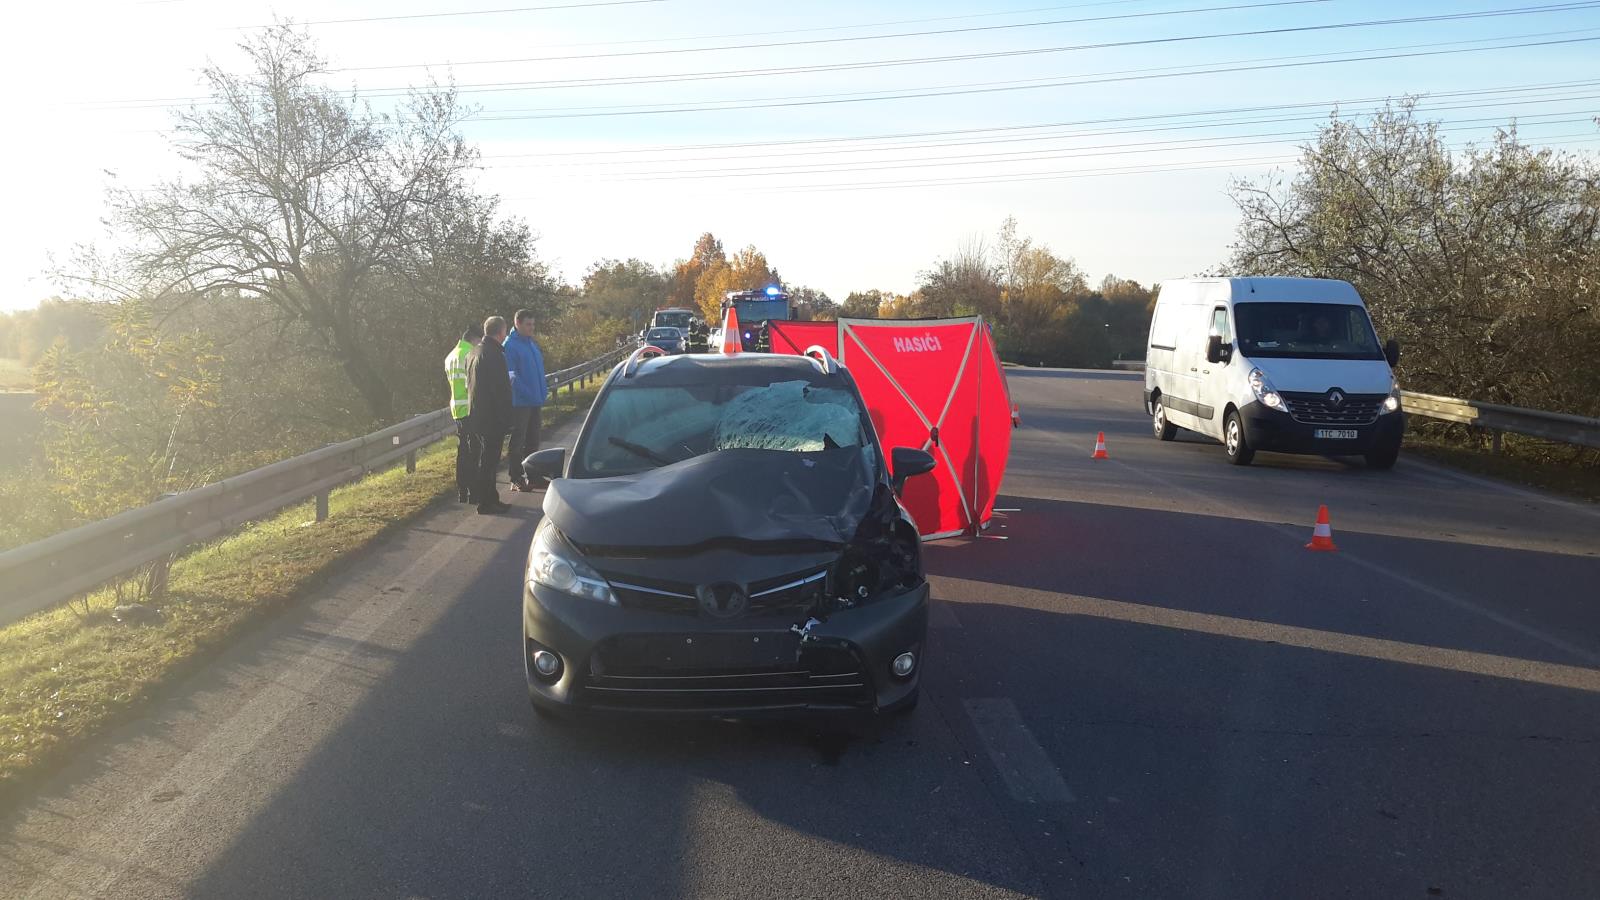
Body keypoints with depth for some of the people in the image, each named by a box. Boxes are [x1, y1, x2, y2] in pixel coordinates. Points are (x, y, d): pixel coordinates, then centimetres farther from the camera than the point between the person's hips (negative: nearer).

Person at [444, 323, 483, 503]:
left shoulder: (451, 356, 17)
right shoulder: (471, 354, -12)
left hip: (457, 409, 9)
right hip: (471, 409, -9)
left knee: (462, 453, 14)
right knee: (474, 453, -5)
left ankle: (462, 493, 18)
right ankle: (473, 492, -4)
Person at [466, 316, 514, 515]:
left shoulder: (474, 352, 11)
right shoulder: (494, 354, -18)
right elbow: (501, 389, -20)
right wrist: (506, 417, -15)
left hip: (476, 415, 9)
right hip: (492, 417, -9)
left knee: (486, 459, 16)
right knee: (489, 460, -3)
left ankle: (489, 499, 23)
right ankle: (486, 503, 2)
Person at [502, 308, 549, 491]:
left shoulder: (532, 343, 13)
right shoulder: (510, 345, -11)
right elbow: (511, 374, -17)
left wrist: (543, 393, 12)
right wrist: (527, 393, -22)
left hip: (536, 402, 8)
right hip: (520, 402, -8)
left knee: (533, 441, 14)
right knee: (518, 442, -2)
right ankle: (516, 479, 4)